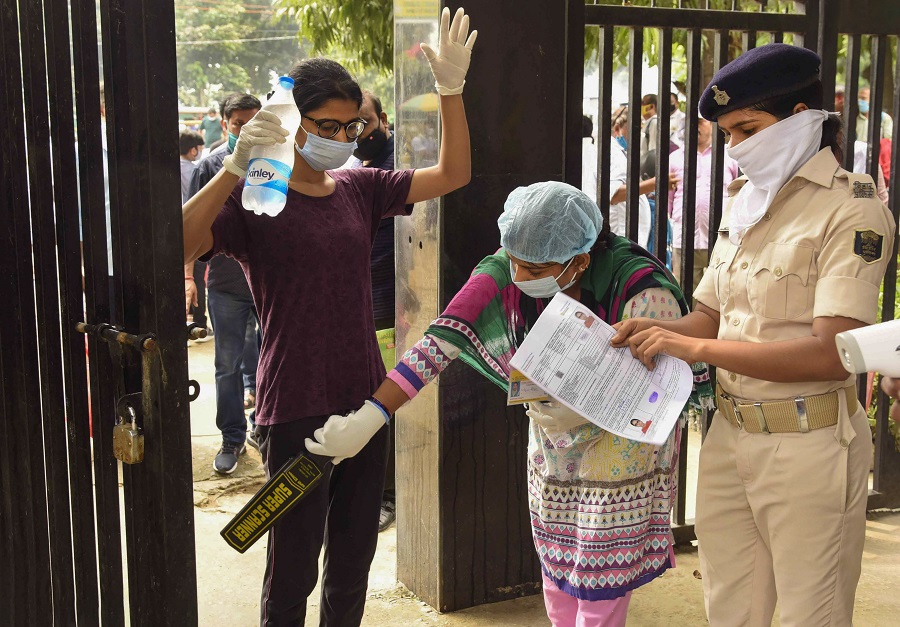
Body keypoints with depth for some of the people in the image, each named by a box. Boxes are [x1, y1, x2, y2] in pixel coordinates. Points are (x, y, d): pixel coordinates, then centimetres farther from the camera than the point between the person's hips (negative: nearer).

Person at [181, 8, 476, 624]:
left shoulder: (360, 187, 6)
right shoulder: (253, 198, -10)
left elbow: (452, 175, 5)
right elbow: (175, 246, -26)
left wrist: (452, 88, -6)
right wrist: (235, 169, -35)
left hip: (366, 400, 5)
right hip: (296, 411, -5)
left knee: (354, 561, 18)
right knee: (293, 571, 6)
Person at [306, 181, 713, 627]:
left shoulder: (643, 293, -28)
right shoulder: (506, 274, -19)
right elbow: (441, 342, -24)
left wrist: (585, 411, -33)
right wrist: (368, 418, -32)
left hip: (622, 437, -4)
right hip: (550, 434, 4)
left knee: (600, 590, 0)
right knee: (556, 573, 12)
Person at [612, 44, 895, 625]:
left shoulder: (852, 210, -12)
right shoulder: (748, 203, 11)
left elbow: (831, 353, -22)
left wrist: (697, 348, -23)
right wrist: (656, 333, -10)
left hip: (807, 444, -6)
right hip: (730, 434, 7)